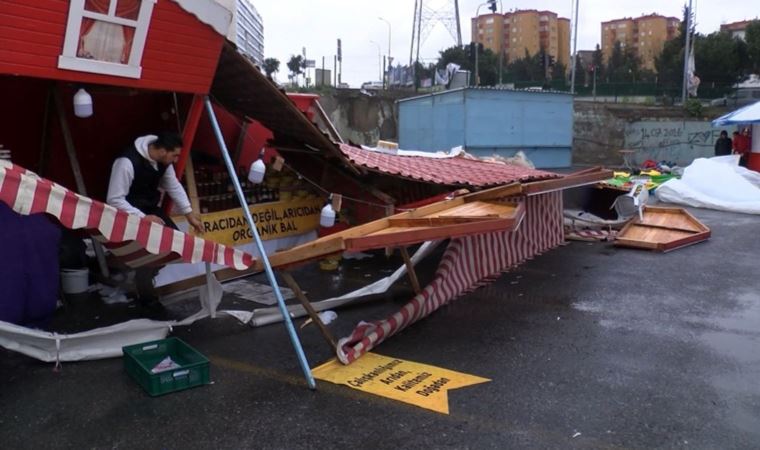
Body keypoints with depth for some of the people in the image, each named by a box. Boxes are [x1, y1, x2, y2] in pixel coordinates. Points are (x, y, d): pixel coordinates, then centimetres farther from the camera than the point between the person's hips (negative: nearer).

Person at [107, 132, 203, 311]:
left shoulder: (163, 159, -8)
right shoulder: (127, 162, -31)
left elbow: (174, 186, 5)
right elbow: (114, 200, -29)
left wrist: (189, 213, 1)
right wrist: (142, 218, -33)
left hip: (150, 208, 8)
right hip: (129, 213, -7)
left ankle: (146, 274, 20)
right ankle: (147, 296, 0)